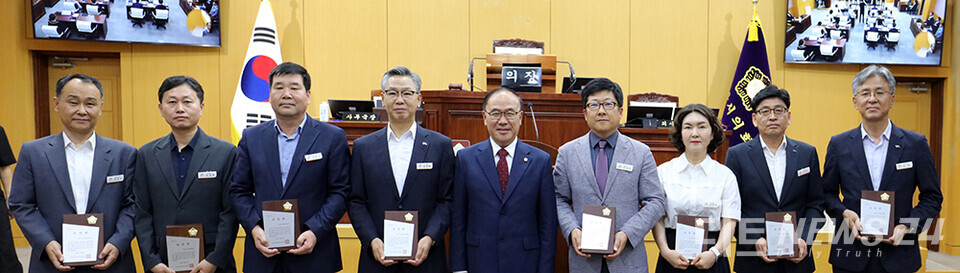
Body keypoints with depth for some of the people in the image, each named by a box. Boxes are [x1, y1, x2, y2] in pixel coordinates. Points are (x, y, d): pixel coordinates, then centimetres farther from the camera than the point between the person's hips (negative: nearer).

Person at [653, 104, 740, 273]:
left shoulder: (725, 175, 5)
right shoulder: (663, 172, 4)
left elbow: (729, 222, 0)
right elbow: (657, 219, 1)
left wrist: (715, 252, -15)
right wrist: (666, 251, -12)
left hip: (711, 259, 0)